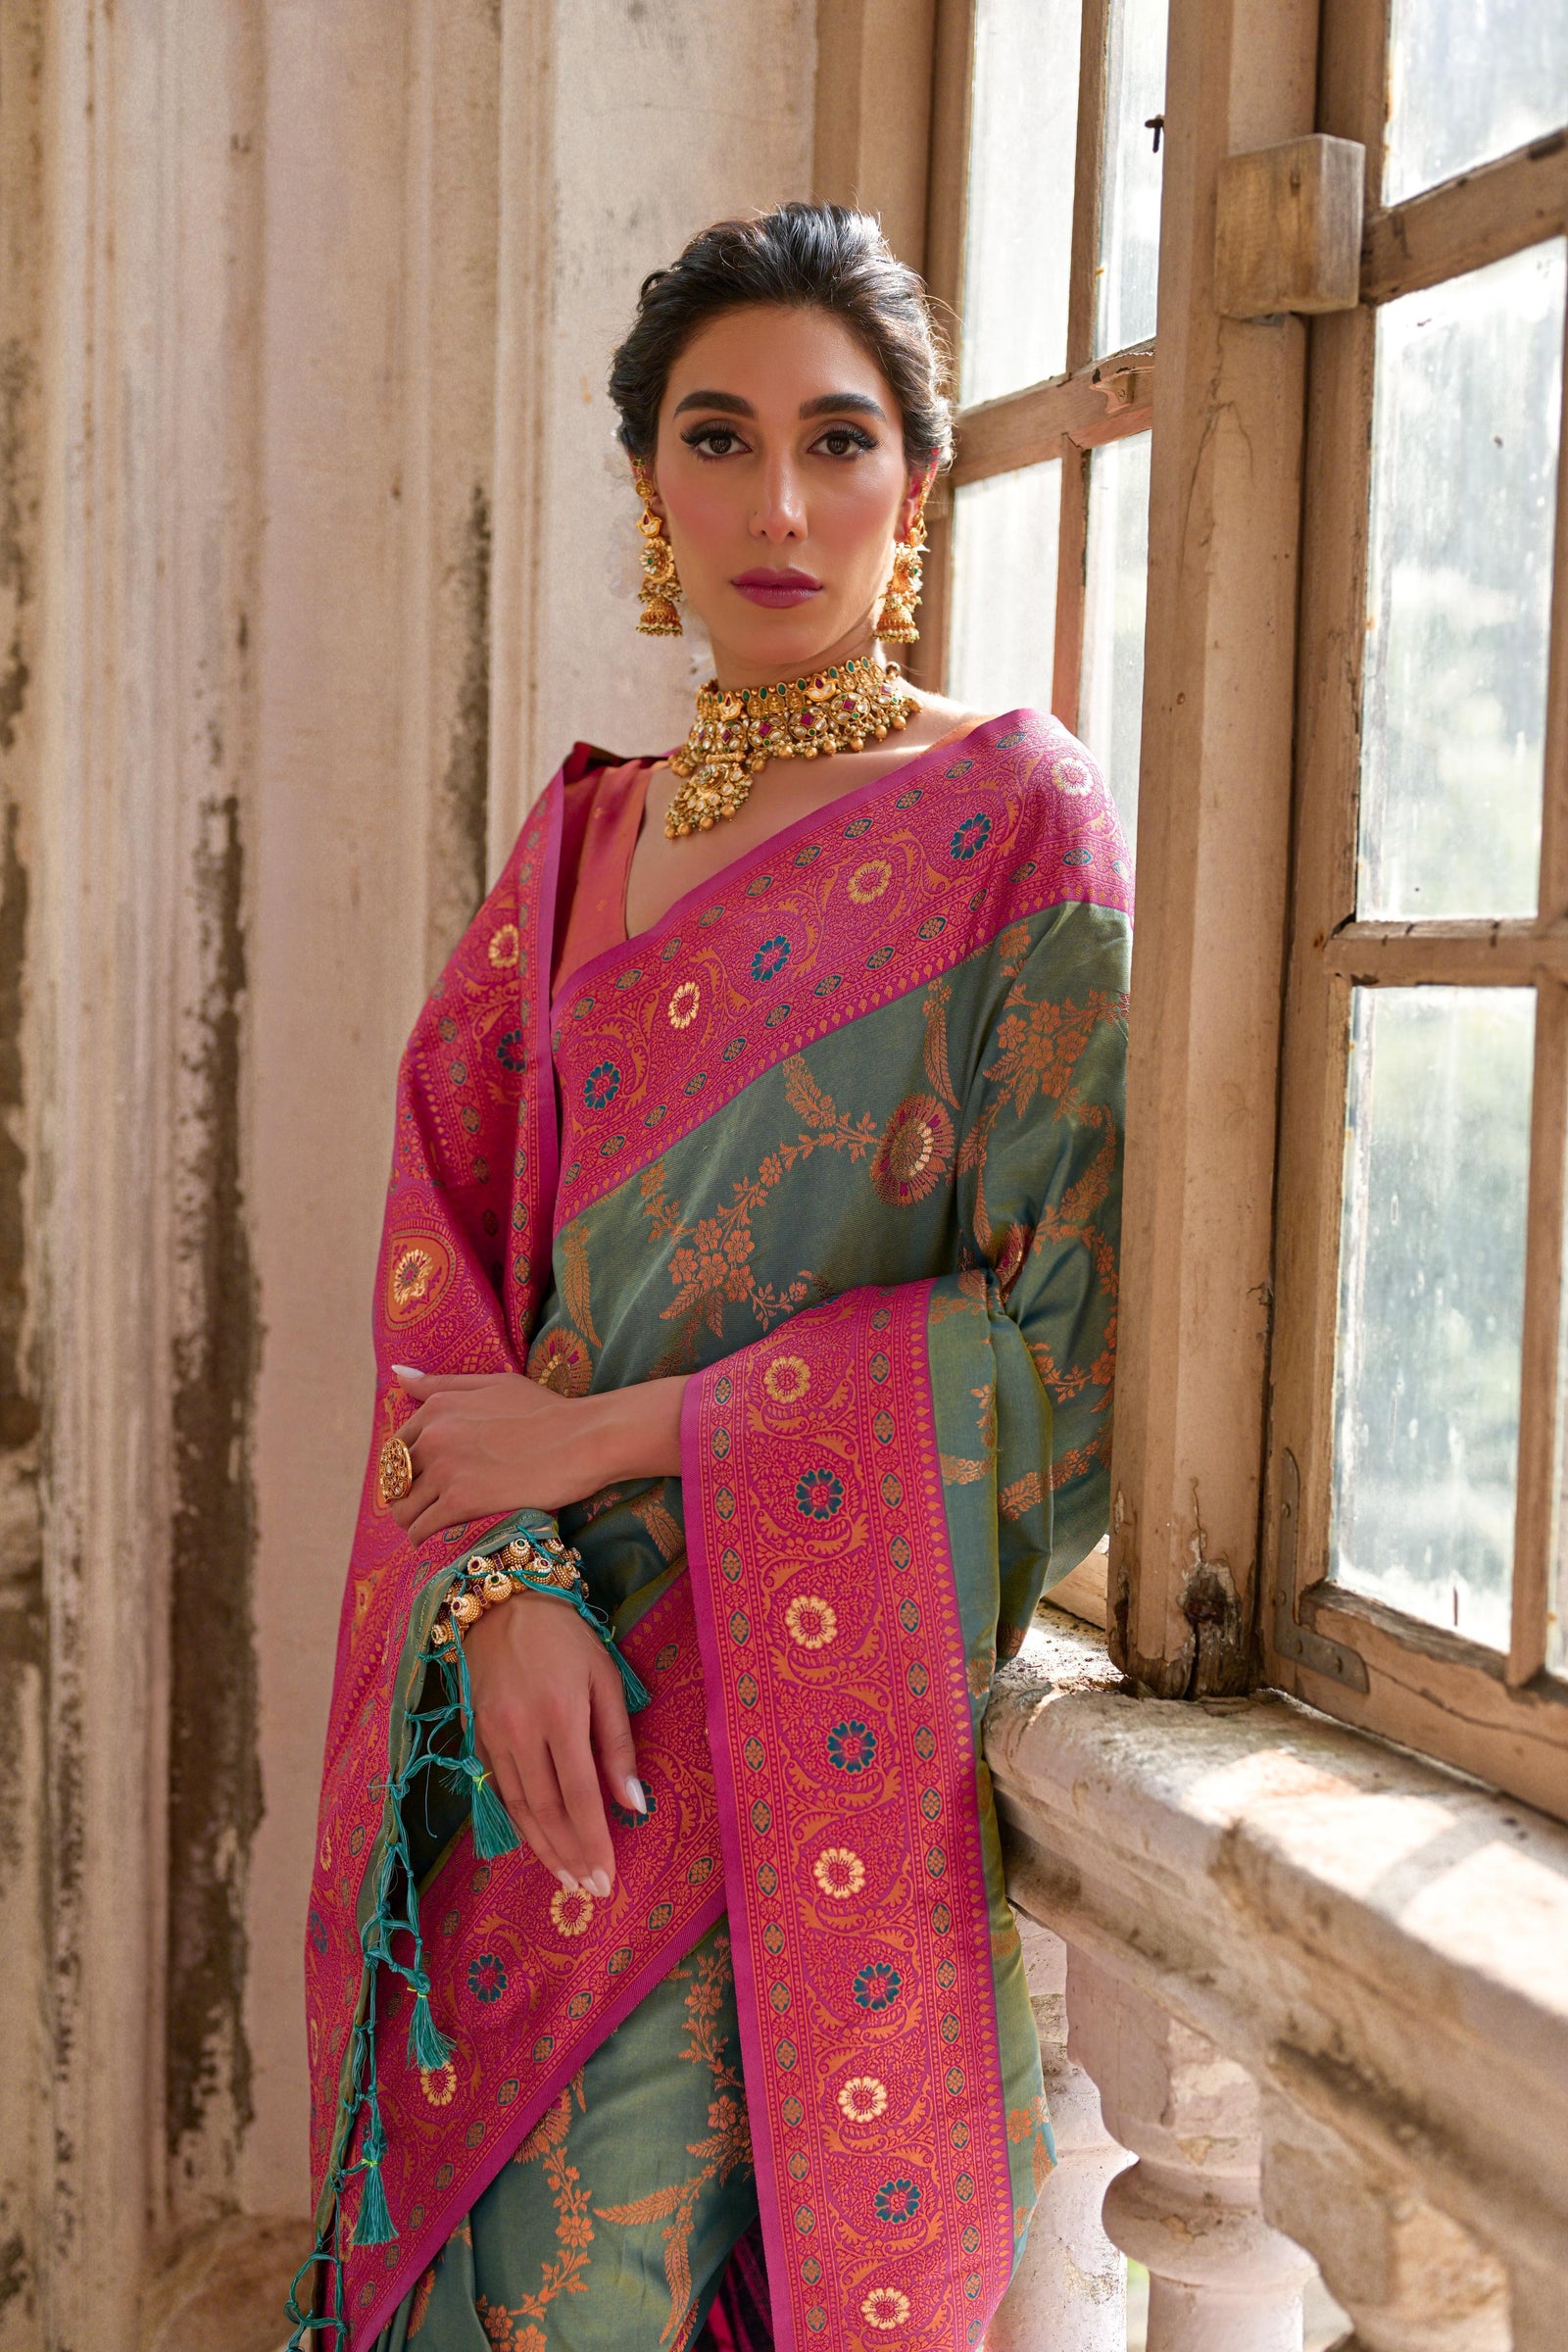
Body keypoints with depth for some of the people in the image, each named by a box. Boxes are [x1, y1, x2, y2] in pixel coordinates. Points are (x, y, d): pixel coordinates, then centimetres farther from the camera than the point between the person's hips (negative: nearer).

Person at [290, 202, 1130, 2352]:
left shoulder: (1014, 819, -4)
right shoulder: (584, 838, 11)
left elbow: (1070, 1344, -10)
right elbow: (450, 1235, 5)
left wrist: (598, 1439, -11)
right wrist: (506, 1585, -13)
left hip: (819, 1711, -4)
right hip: (539, 1693, 4)